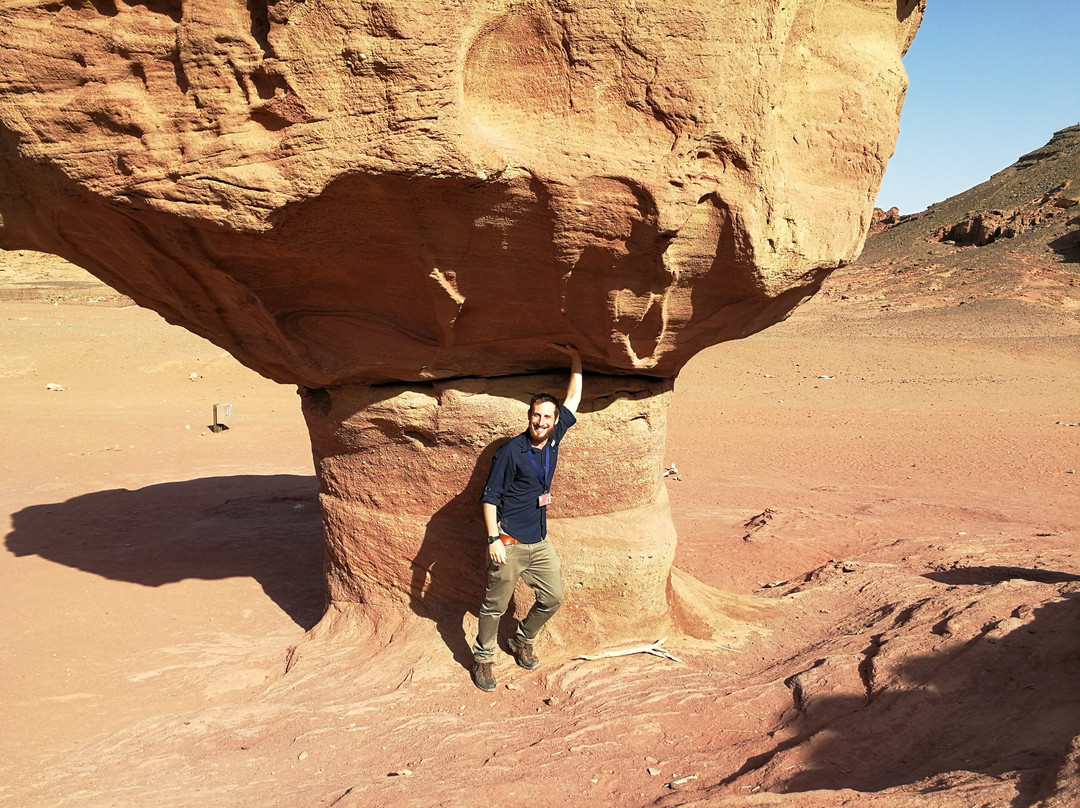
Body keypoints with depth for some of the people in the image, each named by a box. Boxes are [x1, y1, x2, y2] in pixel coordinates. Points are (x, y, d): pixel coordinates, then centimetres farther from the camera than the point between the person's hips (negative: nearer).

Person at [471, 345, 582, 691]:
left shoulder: (554, 439, 4)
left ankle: (522, 641, 35)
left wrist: (576, 359, 9)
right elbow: (490, 497, -11)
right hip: (509, 543, -6)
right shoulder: (511, 451, -12)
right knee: (496, 604, 3)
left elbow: (573, 399, 13)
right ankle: (483, 658, 20)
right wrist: (494, 539, -17)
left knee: (552, 598, 11)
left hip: (540, 543, 6)